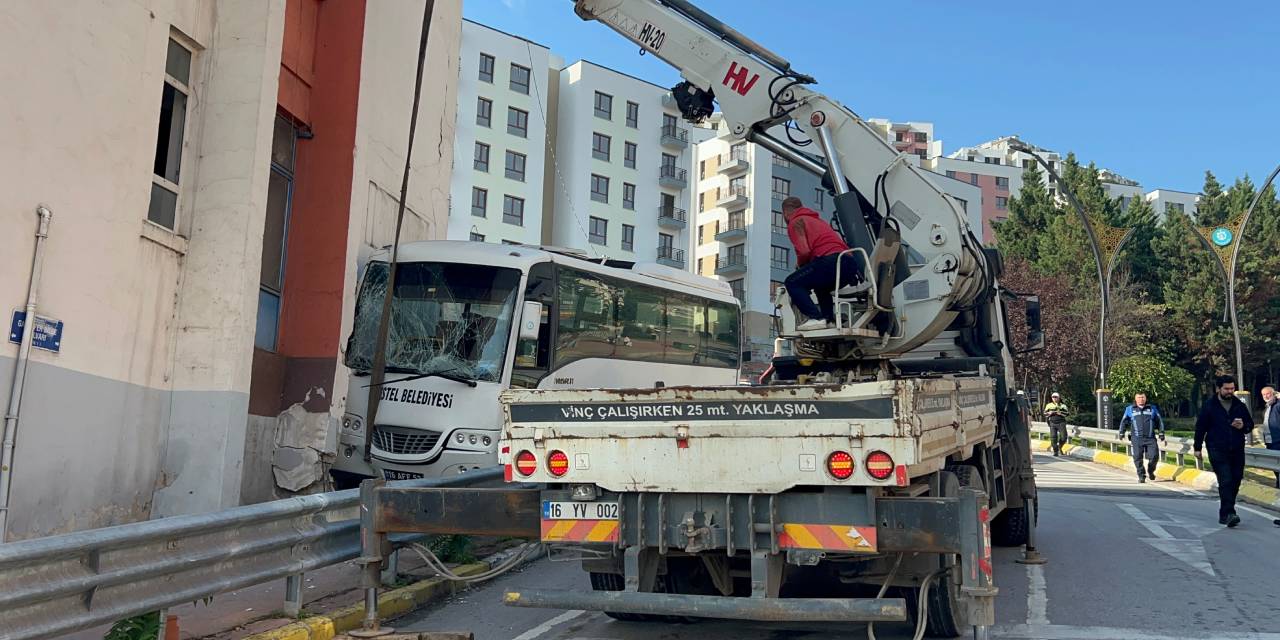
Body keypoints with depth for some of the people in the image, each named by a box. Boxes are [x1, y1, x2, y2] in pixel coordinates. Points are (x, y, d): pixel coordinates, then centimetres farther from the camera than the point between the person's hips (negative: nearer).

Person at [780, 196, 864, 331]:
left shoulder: (795, 223, 8)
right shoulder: (817, 219, 34)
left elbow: (804, 251, -8)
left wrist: (799, 265, 15)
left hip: (832, 260, -8)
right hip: (851, 263, 8)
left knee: (792, 283, 2)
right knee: (820, 285, 33)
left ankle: (815, 318, -13)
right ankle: (830, 318, 14)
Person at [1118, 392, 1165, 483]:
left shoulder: (1152, 408, 13)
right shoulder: (1130, 409, 12)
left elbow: (1159, 421, 16)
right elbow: (1124, 422, 17)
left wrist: (1161, 433, 10)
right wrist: (1121, 433, 10)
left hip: (1150, 438, 0)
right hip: (1137, 439, 0)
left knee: (1154, 456, -8)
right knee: (1138, 457, -6)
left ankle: (1150, 471, 19)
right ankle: (1141, 476, 6)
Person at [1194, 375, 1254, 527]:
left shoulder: (1240, 406, 9)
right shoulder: (1209, 406, -2)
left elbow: (1250, 424, 18)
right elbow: (1200, 427, 2)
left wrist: (1243, 426, -7)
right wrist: (1198, 448, 0)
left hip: (1237, 451, 5)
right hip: (1217, 451, -4)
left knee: (1235, 481, 7)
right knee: (1226, 481, -14)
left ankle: (1224, 514, 20)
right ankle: (1229, 514, -18)